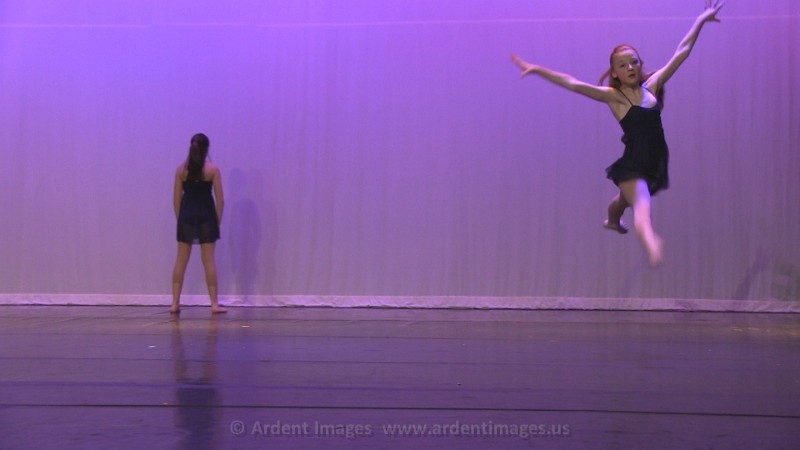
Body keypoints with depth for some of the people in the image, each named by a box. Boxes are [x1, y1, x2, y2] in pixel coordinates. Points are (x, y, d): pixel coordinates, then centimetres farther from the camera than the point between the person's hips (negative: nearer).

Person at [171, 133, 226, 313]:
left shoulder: (181, 169, 2)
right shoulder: (212, 169, -4)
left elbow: (176, 199, 3)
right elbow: (220, 199, -5)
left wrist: (180, 219, 12)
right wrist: (218, 220, 5)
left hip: (186, 215, 2)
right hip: (206, 216, -2)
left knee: (181, 260, 9)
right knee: (208, 260, 2)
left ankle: (175, 303, 10)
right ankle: (214, 303, 3)